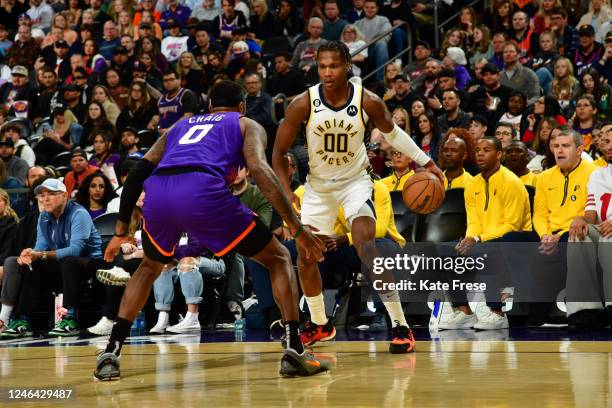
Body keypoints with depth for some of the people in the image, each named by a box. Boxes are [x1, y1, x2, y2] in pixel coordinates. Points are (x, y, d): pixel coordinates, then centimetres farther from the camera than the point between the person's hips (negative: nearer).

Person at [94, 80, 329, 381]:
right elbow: (259, 170, 4)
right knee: (278, 259, 16)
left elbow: (137, 173, 28)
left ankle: (111, 353, 19)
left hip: (157, 195, 4)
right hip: (203, 192, -4)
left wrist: (121, 231, 33)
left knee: (150, 267, 34)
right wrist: (297, 228, 2)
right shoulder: (247, 125, 26)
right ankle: (294, 352, 1)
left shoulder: (181, 126, 38)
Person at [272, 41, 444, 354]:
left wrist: (425, 161, 5)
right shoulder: (303, 104, -20)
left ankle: (400, 325, -20)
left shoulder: (368, 102, -19)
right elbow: (279, 151, -10)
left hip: (355, 180, -3)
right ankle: (320, 324, 31)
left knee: (366, 246, -24)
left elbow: (391, 132, 3)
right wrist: (286, 190, -23)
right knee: (305, 255, 6)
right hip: (318, 184, 3)